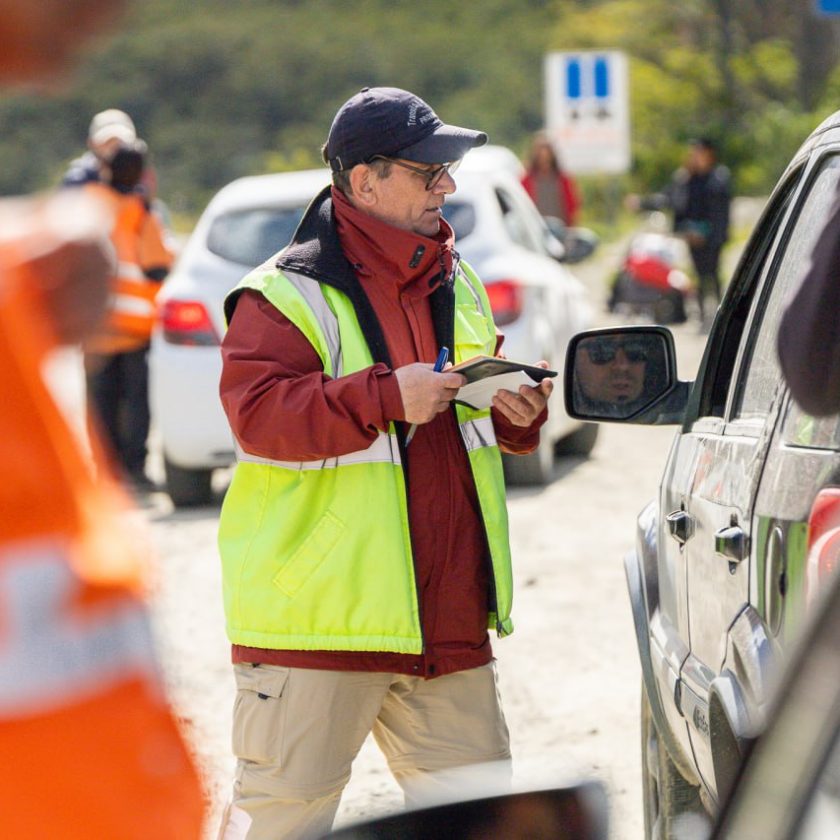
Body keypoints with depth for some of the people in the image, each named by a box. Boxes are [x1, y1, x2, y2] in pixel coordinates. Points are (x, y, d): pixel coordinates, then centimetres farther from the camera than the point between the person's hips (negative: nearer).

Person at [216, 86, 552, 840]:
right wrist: (386, 397, -26)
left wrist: (517, 414, 3)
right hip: (318, 614, -7)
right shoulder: (286, 294, -9)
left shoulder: (457, 285, 16)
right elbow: (256, 413, -20)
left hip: (447, 619, 7)